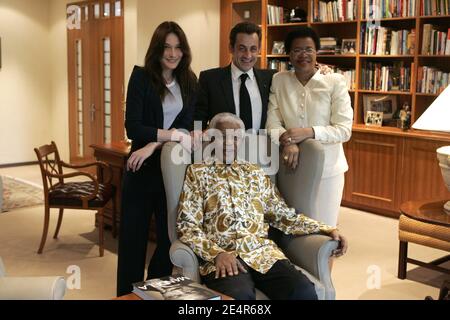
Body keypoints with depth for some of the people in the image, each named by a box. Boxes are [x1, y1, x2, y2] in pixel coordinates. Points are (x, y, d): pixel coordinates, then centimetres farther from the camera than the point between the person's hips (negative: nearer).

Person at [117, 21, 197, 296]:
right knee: (133, 237, 2)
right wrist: (170, 134, -18)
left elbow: (187, 125, -4)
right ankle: (128, 294, 16)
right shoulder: (141, 77, -3)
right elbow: (133, 128, -12)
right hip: (143, 168, -3)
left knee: (170, 235, 10)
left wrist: (154, 144, -17)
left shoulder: (190, 82, 7)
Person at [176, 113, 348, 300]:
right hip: (221, 256, -4)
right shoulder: (198, 172, 11)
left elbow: (284, 216, 19)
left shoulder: (254, 172, 22)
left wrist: (326, 230, 6)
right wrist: (216, 253, -15)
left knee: (304, 291, -24)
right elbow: (187, 226, 2)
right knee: (239, 295, -37)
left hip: (263, 252, 4)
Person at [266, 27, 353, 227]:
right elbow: (272, 124, -2)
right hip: (292, 167, 2)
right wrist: (288, 142, -22)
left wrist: (308, 132, -23)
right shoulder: (279, 81, 3)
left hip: (326, 170, -2)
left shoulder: (335, 82, -6)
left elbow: (344, 130, -9)